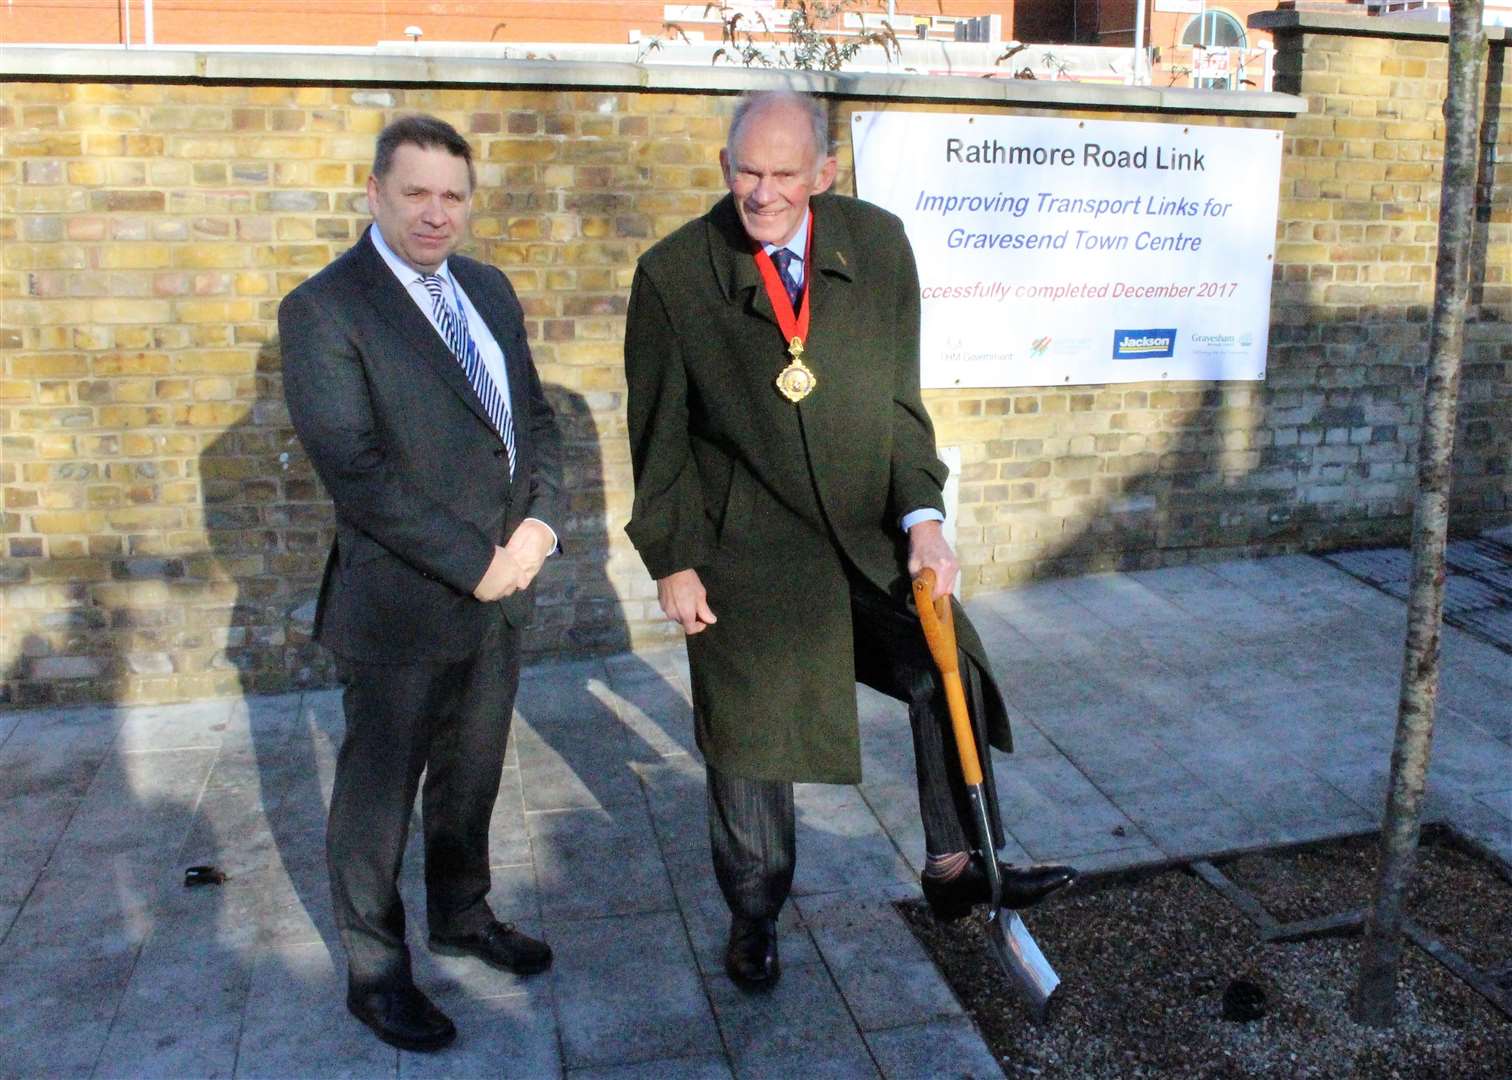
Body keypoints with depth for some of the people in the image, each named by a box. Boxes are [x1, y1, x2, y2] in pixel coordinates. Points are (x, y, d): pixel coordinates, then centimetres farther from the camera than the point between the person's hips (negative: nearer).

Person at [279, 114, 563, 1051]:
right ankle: (376, 970, 29)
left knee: (472, 774, 21)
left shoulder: (489, 290, 9)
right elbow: (358, 473, -20)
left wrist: (541, 522, -7)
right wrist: (474, 562, -19)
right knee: (379, 792, 10)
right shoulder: (324, 310, -13)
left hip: (501, 590, 6)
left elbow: (536, 419, 10)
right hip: (403, 606, -6)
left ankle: (462, 915, 43)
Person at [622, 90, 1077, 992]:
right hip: (746, 539, -2)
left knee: (950, 670, -8)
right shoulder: (673, 274, -8)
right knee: (752, 733, 9)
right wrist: (673, 561, -4)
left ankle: (954, 867, 16)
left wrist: (922, 516, -9)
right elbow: (660, 436, -3)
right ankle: (754, 916, 32)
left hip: (870, 529, 2)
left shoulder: (878, 243, -2)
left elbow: (899, 399, 2)